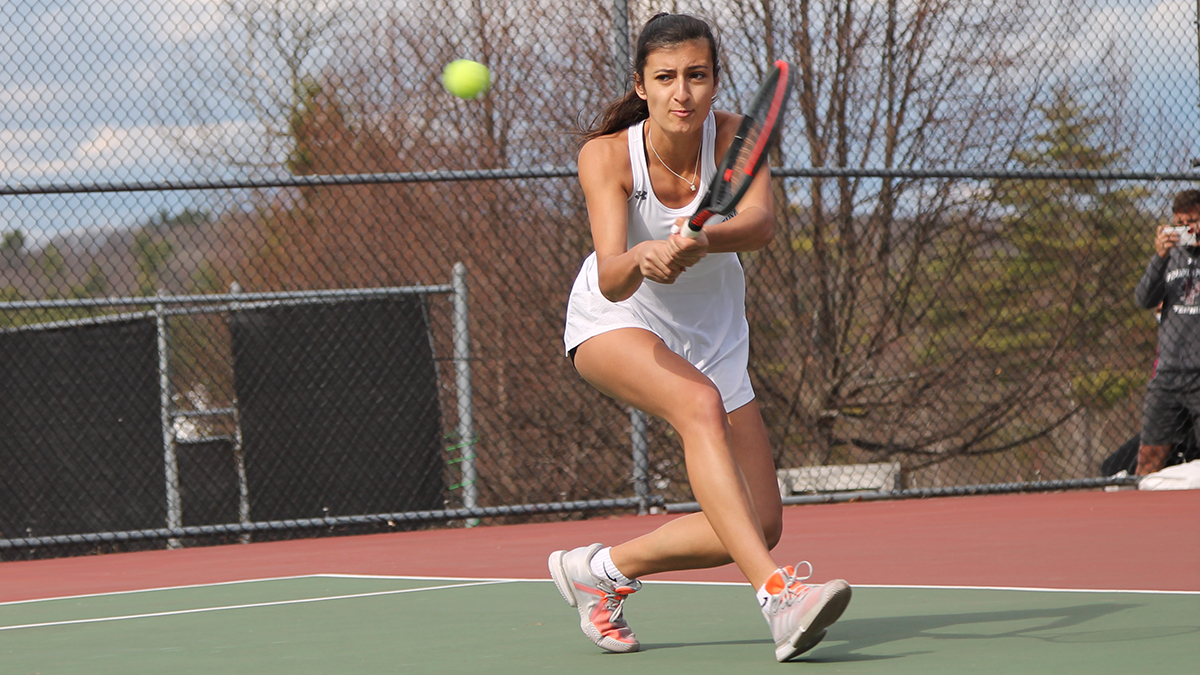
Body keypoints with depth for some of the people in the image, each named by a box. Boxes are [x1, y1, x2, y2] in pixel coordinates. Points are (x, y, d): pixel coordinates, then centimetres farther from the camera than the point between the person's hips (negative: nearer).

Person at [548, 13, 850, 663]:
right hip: (613, 325, -4)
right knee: (700, 402, -37)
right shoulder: (607, 155, -24)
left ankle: (599, 568, 16)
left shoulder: (734, 138, -19)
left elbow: (760, 222, -39)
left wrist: (704, 239, -60)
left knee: (762, 524, -3)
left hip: (712, 335, 4)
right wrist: (640, 260, -57)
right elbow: (611, 281, -35)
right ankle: (776, 594, -45)